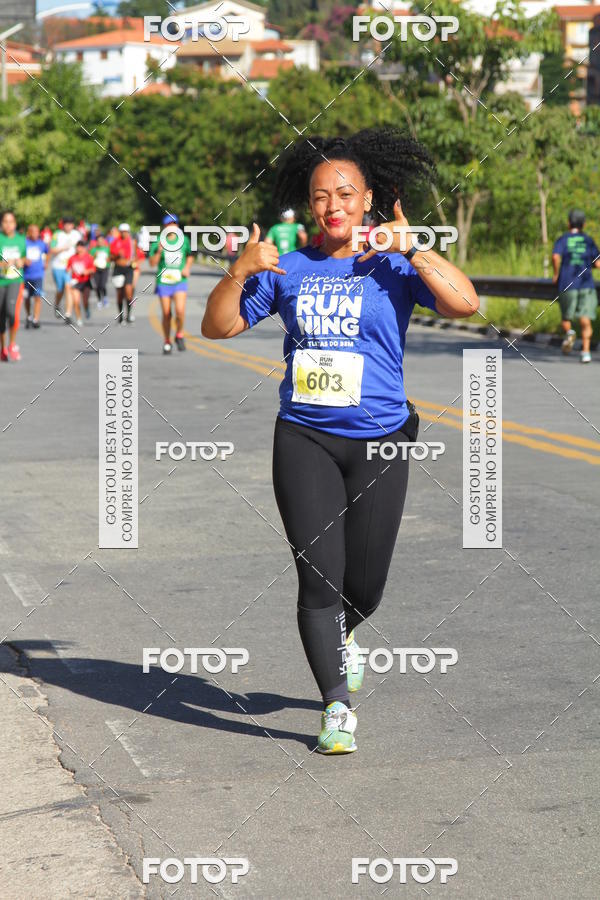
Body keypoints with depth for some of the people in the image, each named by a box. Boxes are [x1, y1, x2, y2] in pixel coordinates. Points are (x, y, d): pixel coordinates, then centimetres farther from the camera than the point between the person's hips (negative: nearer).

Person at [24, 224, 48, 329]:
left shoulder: (42, 243, 5)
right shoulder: (24, 243, -4)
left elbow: (47, 252, 26)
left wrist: (45, 263, 15)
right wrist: (24, 261, -21)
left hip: (38, 275, 0)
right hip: (26, 275, 0)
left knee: (38, 297, -11)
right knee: (26, 298, 10)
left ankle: (36, 320, -11)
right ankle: (28, 317, 30)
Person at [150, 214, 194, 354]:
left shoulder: (184, 239, 5)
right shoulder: (158, 242, -2)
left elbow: (190, 256, 22)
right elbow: (152, 263, -4)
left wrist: (187, 268, 5)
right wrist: (159, 251, -20)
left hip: (180, 281, 0)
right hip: (163, 282, 0)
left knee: (180, 310, -18)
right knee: (166, 314, 4)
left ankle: (179, 334, 8)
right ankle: (167, 341, 23)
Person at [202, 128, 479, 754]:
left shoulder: (392, 267, -1)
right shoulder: (287, 269, 6)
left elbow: (465, 304, -16)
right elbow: (217, 327, 6)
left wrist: (411, 248, -18)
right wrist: (241, 270, -9)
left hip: (379, 441, 0)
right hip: (304, 439, 1)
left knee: (365, 583, 8)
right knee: (319, 577, -6)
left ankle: (341, 634, 44)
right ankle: (337, 707, 6)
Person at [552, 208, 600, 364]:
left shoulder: (563, 239, 3)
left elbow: (556, 257, -16)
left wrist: (556, 274, -3)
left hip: (567, 285, -1)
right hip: (586, 285, 1)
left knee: (566, 318, 13)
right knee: (585, 321, -2)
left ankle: (569, 332, -19)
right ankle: (585, 351, -16)